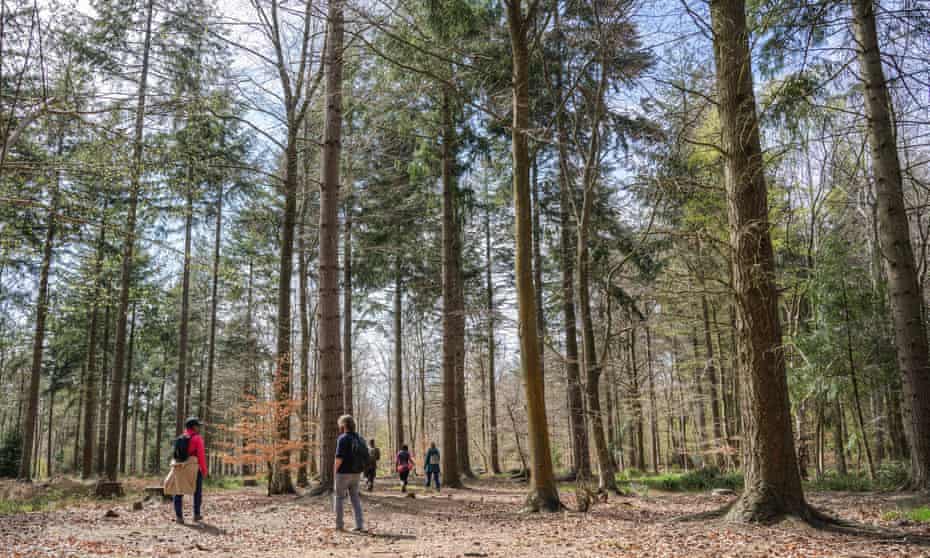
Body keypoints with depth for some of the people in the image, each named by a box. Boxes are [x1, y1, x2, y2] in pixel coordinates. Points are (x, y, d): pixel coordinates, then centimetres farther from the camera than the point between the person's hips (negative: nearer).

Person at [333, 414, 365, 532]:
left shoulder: (343, 438, -15)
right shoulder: (359, 438, 8)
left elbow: (339, 457, -20)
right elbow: (365, 457, 10)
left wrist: (335, 472, -9)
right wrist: (358, 469, 15)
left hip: (343, 473, -6)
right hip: (356, 473, 6)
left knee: (339, 498, 8)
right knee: (355, 498, 12)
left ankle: (339, 525, 12)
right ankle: (360, 525, 4)